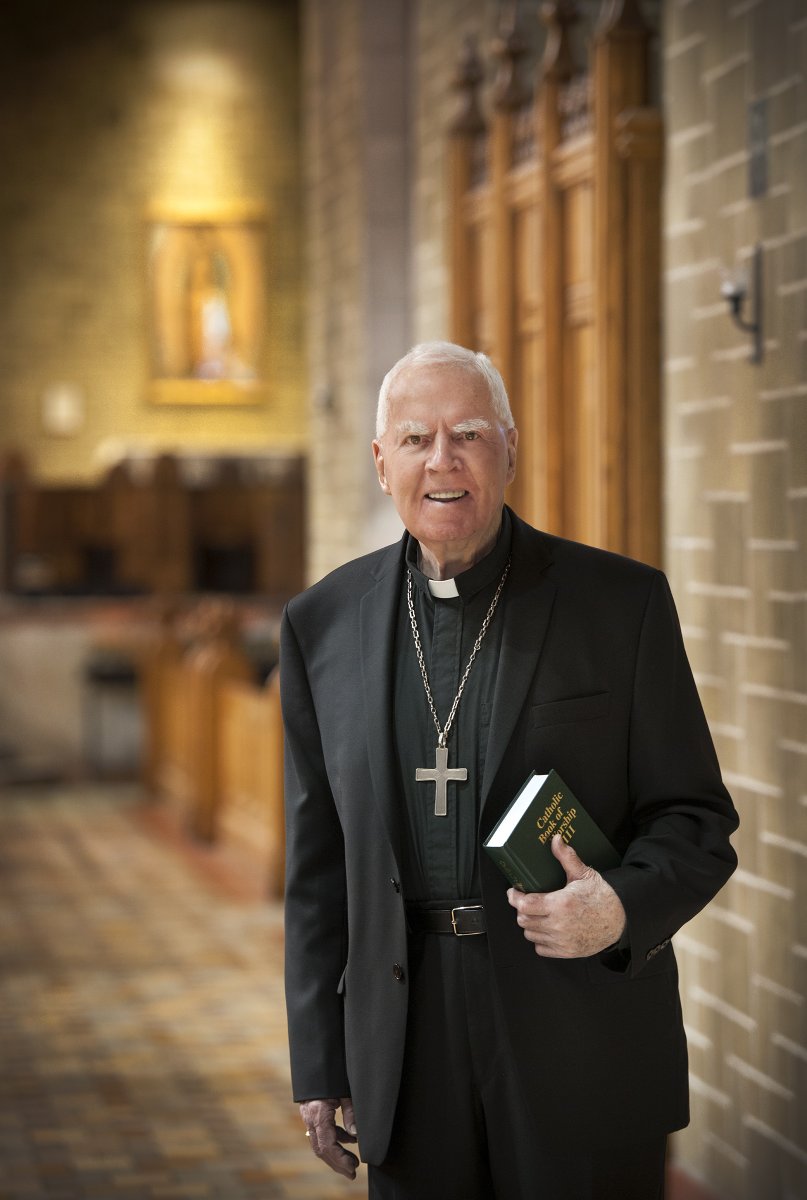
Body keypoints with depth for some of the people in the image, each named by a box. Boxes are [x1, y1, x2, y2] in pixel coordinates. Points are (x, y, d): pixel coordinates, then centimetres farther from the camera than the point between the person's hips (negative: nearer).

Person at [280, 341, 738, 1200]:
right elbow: (317, 860, 9)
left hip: (585, 1050, -2)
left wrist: (625, 907, -21)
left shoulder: (624, 603, -2)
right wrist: (319, 1065, 7)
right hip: (407, 1053, 2)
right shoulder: (322, 624, 6)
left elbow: (696, 816, 0)